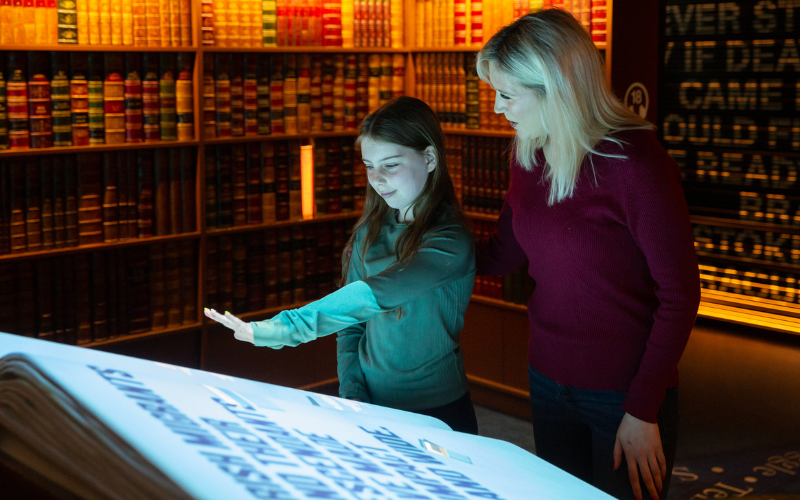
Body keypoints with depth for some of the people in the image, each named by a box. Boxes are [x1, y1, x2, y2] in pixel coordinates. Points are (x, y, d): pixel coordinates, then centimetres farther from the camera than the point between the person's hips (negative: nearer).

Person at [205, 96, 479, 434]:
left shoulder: (450, 242, -15)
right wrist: (351, 393, -6)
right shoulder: (370, 231, 7)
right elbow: (351, 320, 8)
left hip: (435, 414, -4)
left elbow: (372, 296, -28)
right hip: (368, 404, 4)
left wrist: (281, 328, -34)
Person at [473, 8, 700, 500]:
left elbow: (680, 293, -18)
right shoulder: (528, 156, 0)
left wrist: (644, 411, -17)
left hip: (624, 394, -6)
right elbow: (502, 255, 9)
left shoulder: (634, 162, -21)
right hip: (548, 380, 6)